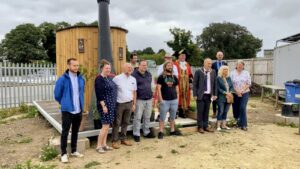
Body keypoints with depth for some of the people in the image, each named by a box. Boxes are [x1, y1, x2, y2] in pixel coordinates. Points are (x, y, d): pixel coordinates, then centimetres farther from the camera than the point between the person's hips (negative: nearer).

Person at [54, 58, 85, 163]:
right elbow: (57, 95, -2)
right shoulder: (62, 79, -11)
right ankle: (64, 153, 17)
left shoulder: (81, 78, 4)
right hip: (67, 110, -5)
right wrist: (65, 103, 9)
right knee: (65, 132, 4)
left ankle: (74, 151, 29)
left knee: (75, 131, 15)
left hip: (79, 110, 5)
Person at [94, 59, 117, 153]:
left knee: (107, 125, 12)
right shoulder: (99, 79, -12)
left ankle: (104, 144, 22)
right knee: (105, 126, -6)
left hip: (111, 105, 8)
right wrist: (103, 105, -21)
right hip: (104, 105, -8)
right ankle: (98, 146, 7)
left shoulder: (109, 78, 14)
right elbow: (99, 94, -17)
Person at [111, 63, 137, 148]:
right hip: (119, 103, -5)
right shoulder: (117, 78, -9)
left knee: (126, 122, 14)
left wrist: (134, 104, 12)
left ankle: (123, 139, 27)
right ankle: (114, 141, 11)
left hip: (129, 103, 5)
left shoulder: (133, 79, 8)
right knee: (117, 123, 2)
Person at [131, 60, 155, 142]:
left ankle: (146, 132, 27)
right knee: (138, 117, 0)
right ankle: (136, 134, 11)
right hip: (139, 99, -6)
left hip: (149, 99, 6)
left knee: (147, 117, 14)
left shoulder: (149, 74, 13)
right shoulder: (134, 74, -9)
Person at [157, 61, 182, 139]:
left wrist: (177, 98, 8)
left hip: (174, 100, 5)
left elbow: (177, 89, 15)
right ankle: (161, 132, 10)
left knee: (173, 117, 15)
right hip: (164, 100, -5)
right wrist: (161, 99, -13)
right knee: (162, 117, 1)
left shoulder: (174, 77, 11)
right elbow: (159, 89, -7)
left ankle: (172, 130, 27)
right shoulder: (161, 77, -3)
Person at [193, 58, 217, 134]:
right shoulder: (198, 71, -5)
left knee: (206, 112, 10)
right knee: (200, 112, 3)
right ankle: (200, 127, 13)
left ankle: (206, 126, 20)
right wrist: (195, 95, -9)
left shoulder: (213, 72, 7)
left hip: (209, 95, 4)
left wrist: (215, 94, 6)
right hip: (201, 95, -4)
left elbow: (214, 84, 11)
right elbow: (195, 84, -5)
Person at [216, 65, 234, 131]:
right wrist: (226, 93, -15)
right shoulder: (218, 78, -5)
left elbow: (232, 86, 9)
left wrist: (230, 93, -8)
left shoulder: (229, 78, 13)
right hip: (221, 97, -6)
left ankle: (223, 125, 18)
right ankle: (218, 126, 3)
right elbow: (218, 88, -10)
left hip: (229, 98, 6)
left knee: (225, 112, 10)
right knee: (220, 112, -4)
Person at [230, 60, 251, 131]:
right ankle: (237, 120, 32)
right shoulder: (232, 73, 3)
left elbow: (249, 84, 2)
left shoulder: (246, 73, 5)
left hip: (244, 93, -1)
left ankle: (243, 125, -7)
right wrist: (237, 91, -12)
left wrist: (242, 90, -11)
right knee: (235, 108, 6)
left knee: (243, 108, -12)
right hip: (235, 94, 1)